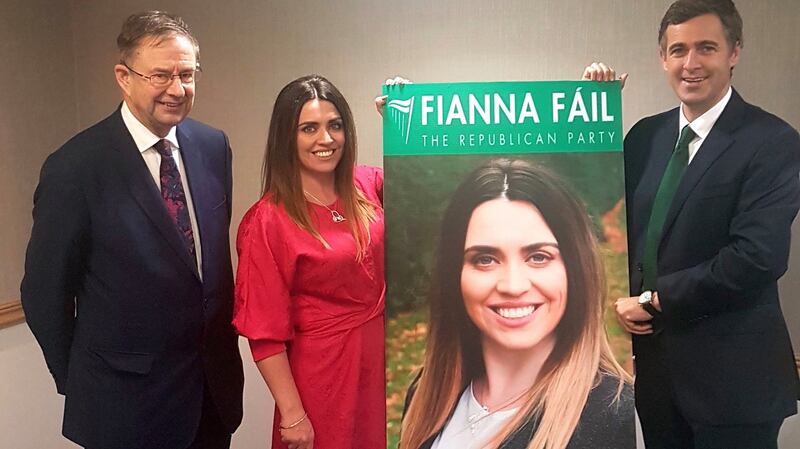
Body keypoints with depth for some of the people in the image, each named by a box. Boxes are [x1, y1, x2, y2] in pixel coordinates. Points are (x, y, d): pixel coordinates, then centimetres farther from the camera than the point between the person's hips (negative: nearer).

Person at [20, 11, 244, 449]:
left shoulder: (213, 146, -2)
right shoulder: (75, 167, -17)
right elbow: (44, 292, -8)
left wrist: (220, 337, 10)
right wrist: (77, 382, 1)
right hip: (127, 401, -4)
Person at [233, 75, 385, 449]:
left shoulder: (368, 185, -1)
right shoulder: (269, 220, -16)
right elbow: (265, 329, -14)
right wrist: (293, 415, -13)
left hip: (385, 358, 5)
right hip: (322, 374, -5)